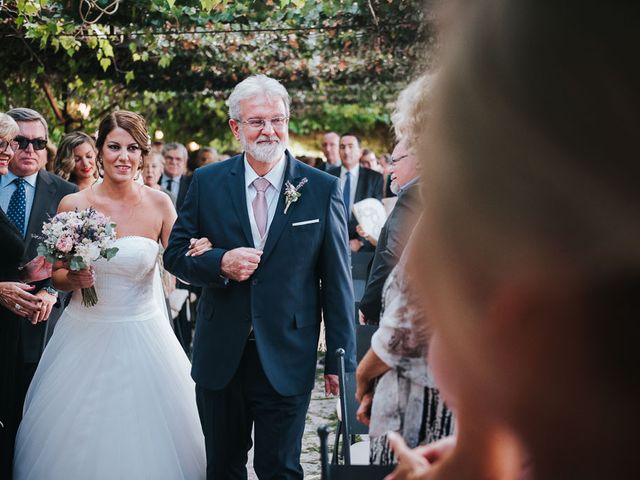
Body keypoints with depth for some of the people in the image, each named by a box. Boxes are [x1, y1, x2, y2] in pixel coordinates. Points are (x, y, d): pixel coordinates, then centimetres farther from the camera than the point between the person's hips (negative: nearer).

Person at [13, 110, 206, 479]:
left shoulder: (159, 205, -4)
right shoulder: (73, 205, -4)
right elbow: (55, 274, 5)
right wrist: (73, 279, -16)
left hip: (142, 335, 0)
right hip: (85, 334, 0)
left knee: (145, 438, 5)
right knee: (80, 439, 6)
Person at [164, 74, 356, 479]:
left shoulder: (323, 189, -3)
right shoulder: (207, 183, 2)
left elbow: (337, 280, -1)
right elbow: (176, 254, 5)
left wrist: (341, 358, -3)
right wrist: (220, 263, -16)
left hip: (288, 361, -2)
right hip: (221, 357, 2)